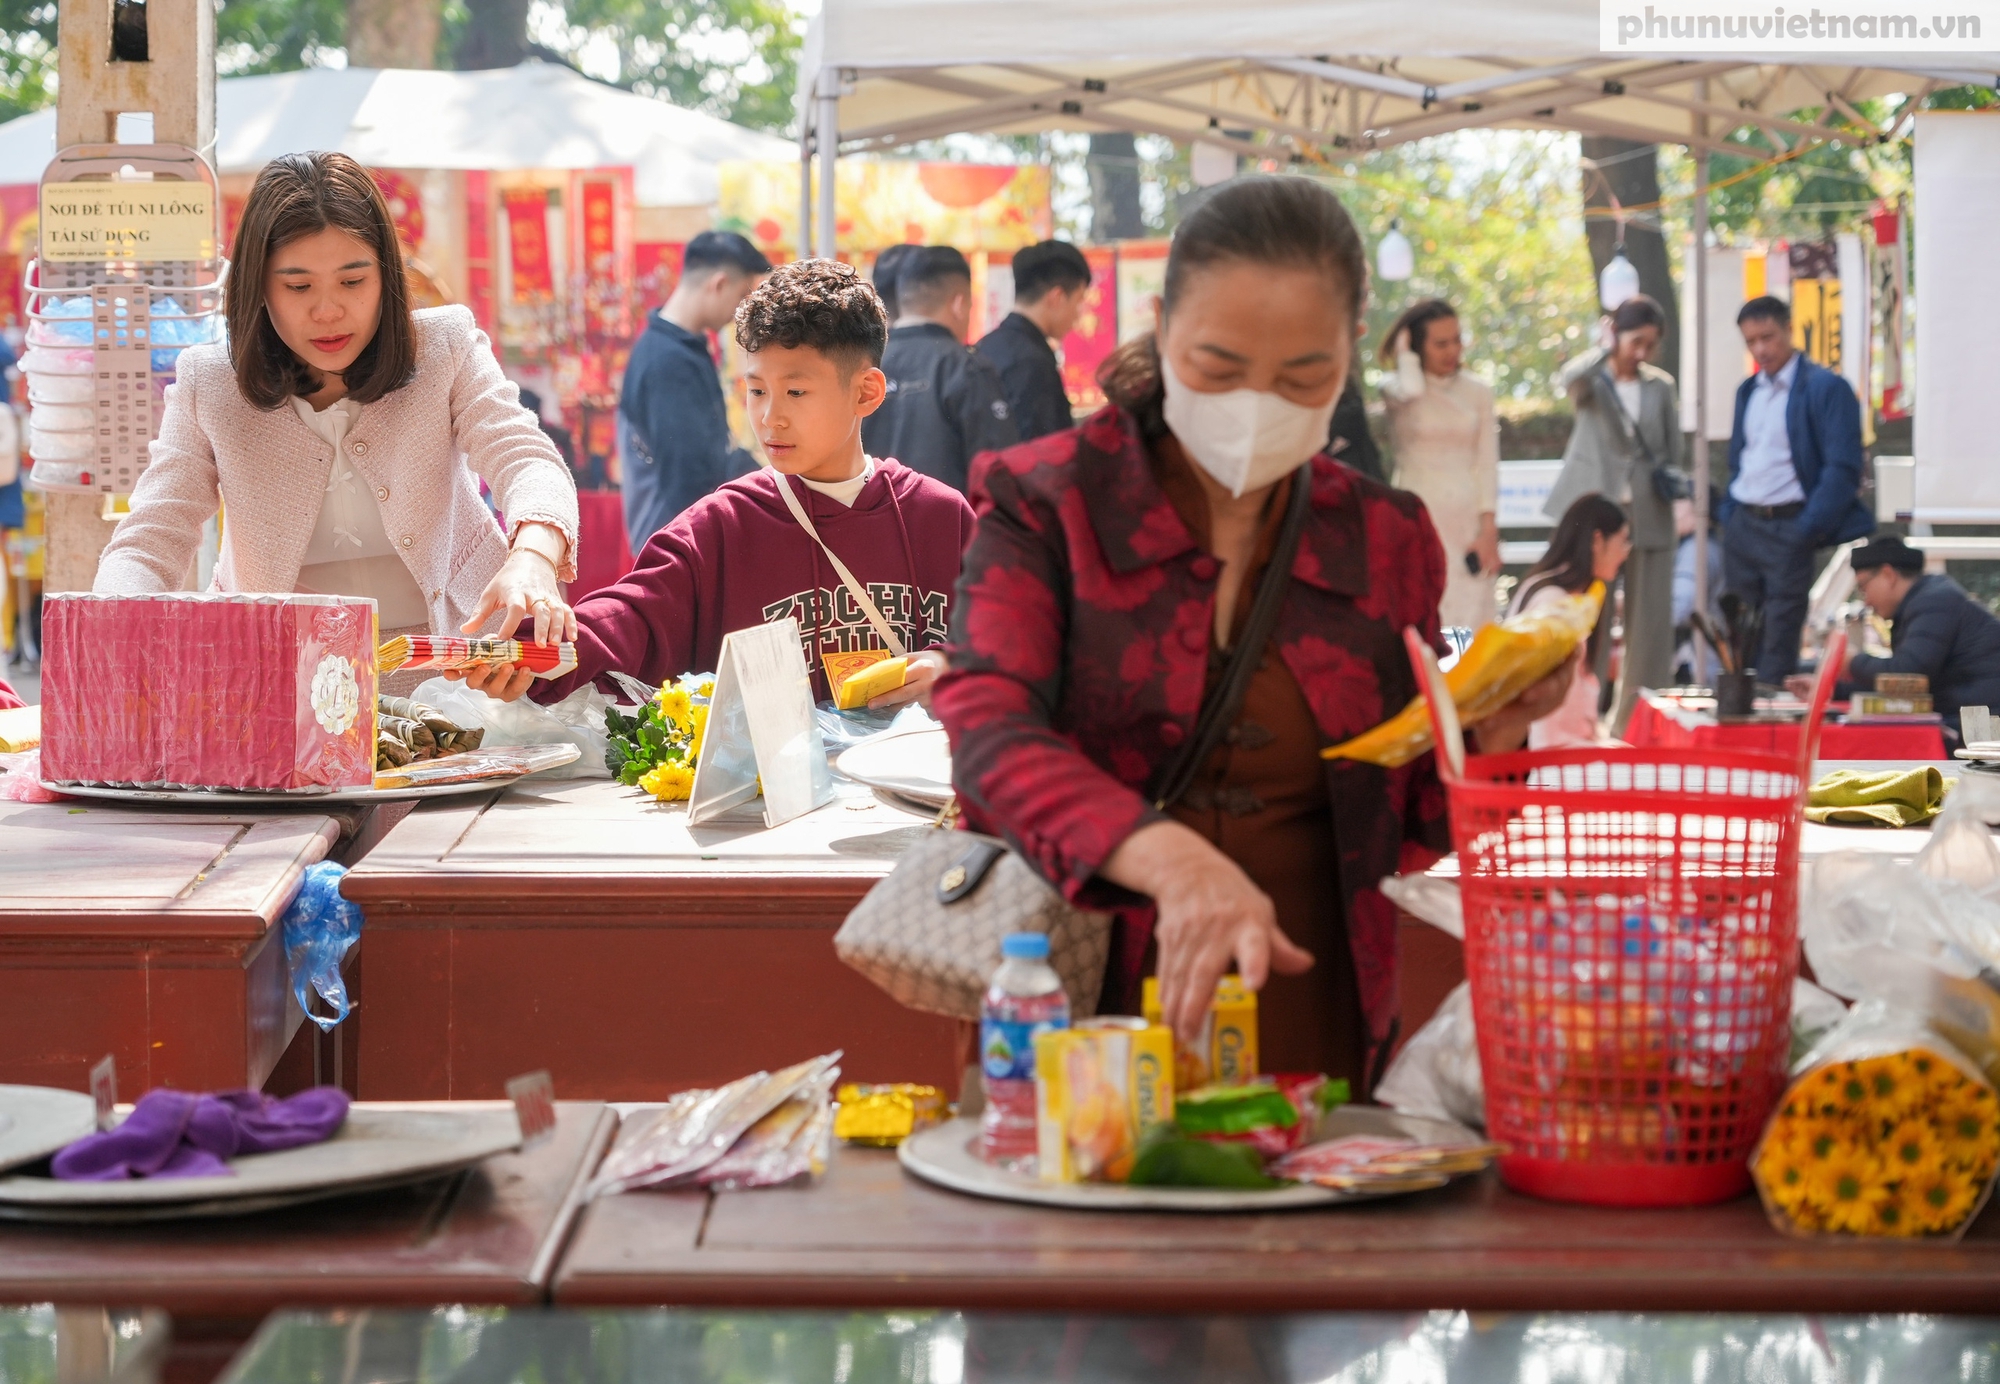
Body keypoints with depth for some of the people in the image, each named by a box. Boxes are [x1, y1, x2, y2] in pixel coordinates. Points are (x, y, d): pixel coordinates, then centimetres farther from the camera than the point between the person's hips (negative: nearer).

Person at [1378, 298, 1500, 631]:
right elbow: (1410, 390, -23)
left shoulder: (1478, 392, 10)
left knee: (1469, 621, -3)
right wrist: (1404, 353, -3)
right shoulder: (1396, 389, 2)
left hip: (1468, 520, 3)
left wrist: (1488, 530, 0)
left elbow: (1487, 464, 8)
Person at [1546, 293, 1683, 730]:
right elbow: (1566, 381, -23)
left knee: (1647, 624, 2)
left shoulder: (1661, 387, 11)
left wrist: (1672, 477, -3)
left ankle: (1626, 724, 10)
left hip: (1648, 519, 3)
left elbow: (1673, 453, 17)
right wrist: (1606, 349, -16)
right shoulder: (1593, 380, 2)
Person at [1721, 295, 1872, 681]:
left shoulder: (1826, 388, -8)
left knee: (1779, 645, -5)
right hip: (1742, 525, 7)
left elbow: (1843, 468, -12)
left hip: (1788, 529, -7)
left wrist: (1808, 529, -15)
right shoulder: (1748, 391, 16)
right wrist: (1727, 515, 11)